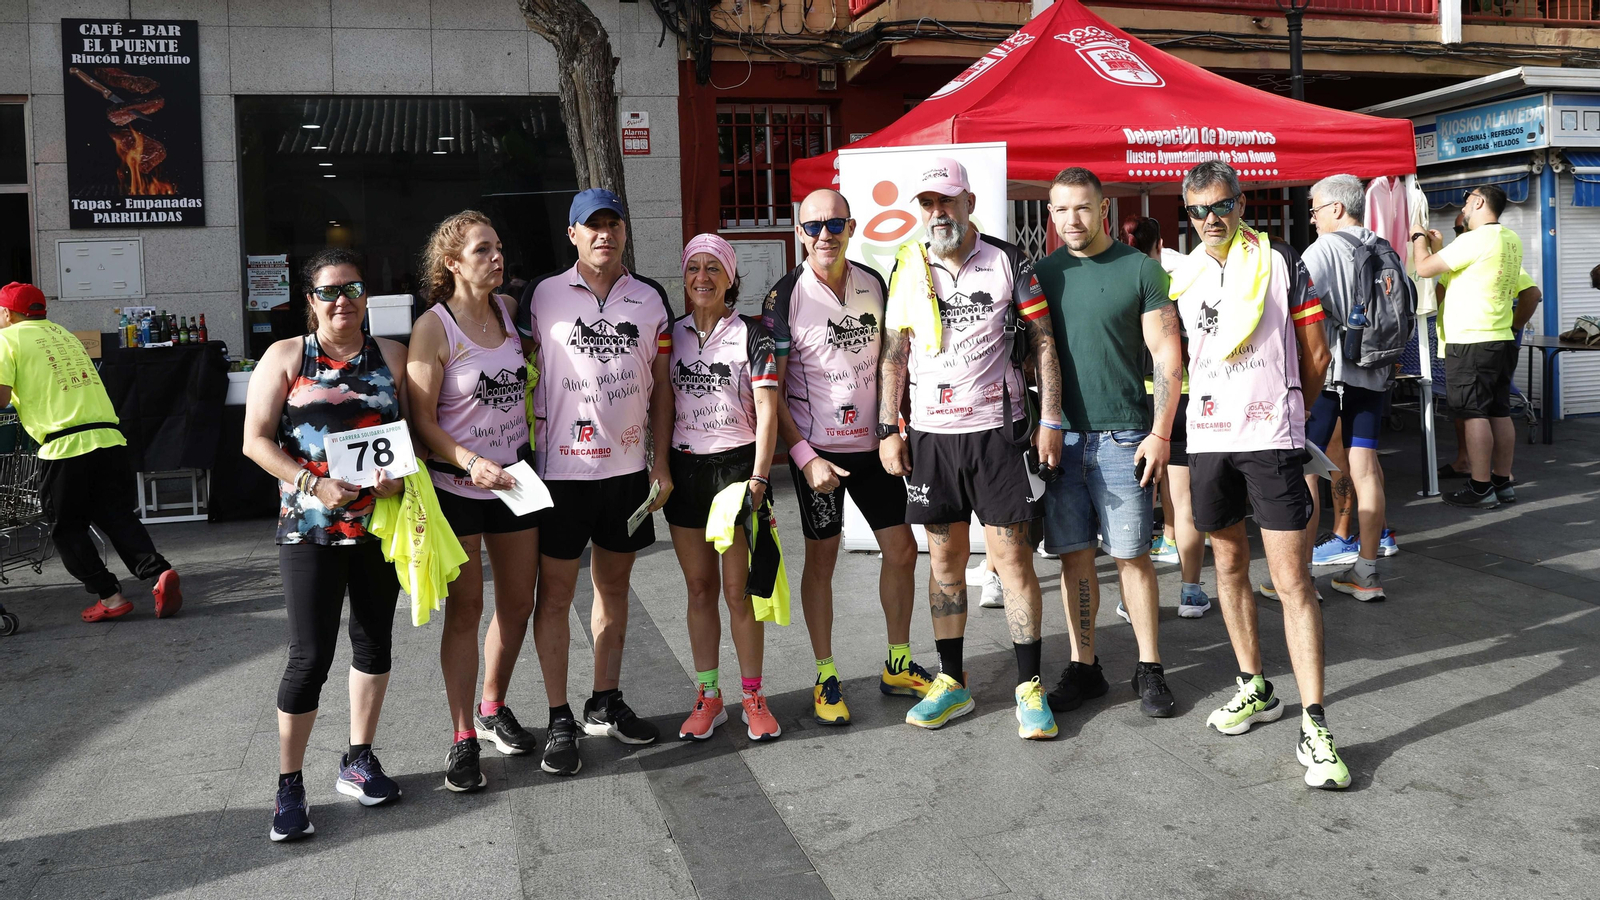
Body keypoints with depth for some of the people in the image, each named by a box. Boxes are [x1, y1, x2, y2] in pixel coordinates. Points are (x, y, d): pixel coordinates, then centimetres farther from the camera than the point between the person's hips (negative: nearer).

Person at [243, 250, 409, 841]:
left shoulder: (391, 356, 7)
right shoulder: (285, 357, 1)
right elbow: (256, 440, -4)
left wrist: (400, 475, -13)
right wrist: (316, 485, -17)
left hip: (380, 523, 4)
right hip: (310, 528, -3)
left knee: (374, 639, 13)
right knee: (311, 655, -4)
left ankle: (359, 761, 29)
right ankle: (289, 785, 10)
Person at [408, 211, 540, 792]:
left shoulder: (510, 309, 6)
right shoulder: (434, 327, -11)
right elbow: (422, 418, -13)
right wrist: (471, 462, -26)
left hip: (516, 477, 6)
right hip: (456, 487, -5)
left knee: (518, 602, 11)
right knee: (465, 608, 0)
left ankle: (493, 709, 32)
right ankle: (463, 739, 10)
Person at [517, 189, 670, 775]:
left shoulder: (650, 299, 8)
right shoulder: (542, 297, 0)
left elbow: (660, 385, 11)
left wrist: (661, 463, 6)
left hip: (629, 466, 3)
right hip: (560, 468, -3)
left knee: (614, 583, 12)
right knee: (555, 593, 0)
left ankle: (605, 703, 26)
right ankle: (560, 721, 10)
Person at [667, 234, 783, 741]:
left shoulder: (752, 335, -2)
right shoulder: (671, 335, 8)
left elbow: (767, 412, -7)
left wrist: (759, 477, -15)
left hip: (736, 465, -3)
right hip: (685, 468, 3)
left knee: (738, 589, -1)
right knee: (699, 587, 8)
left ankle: (753, 697, 12)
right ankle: (708, 697, 17)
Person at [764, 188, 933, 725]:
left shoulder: (875, 285, 4)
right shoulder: (786, 296, -9)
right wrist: (804, 456, -16)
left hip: (872, 444, 5)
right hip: (816, 448, -4)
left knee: (902, 549, 8)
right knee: (821, 558, 3)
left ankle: (898, 665, 24)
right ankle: (825, 679, 16)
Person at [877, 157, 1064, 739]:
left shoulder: (1008, 262, 1)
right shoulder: (908, 270, 8)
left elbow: (1043, 342, 2)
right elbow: (893, 357, 12)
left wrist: (1050, 420, -4)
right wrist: (887, 430, 4)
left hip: (997, 429, -3)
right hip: (929, 434, 3)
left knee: (1012, 555, -3)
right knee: (945, 559, 8)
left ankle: (1030, 686, 7)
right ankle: (952, 683, 19)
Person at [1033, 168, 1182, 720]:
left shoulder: (1140, 269, -1)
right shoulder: (1041, 274, 9)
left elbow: (1168, 356, -2)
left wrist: (1161, 433, -8)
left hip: (1121, 436, -3)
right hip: (1060, 435, 3)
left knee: (1131, 554, 2)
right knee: (1075, 556, 7)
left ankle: (1149, 669, 13)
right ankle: (1083, 667, 18)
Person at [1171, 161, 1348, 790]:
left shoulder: (1280, 265, -2)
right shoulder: (1182, 278, 9)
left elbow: (1316, 355, 3)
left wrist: (1285, 411, 11)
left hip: (1271, 439, -4)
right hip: (1206, 437, 5)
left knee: (1291, 579, -8)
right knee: (1229, 564, 14)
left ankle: (1314, 727, -4)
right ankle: (1255, 689, 31)